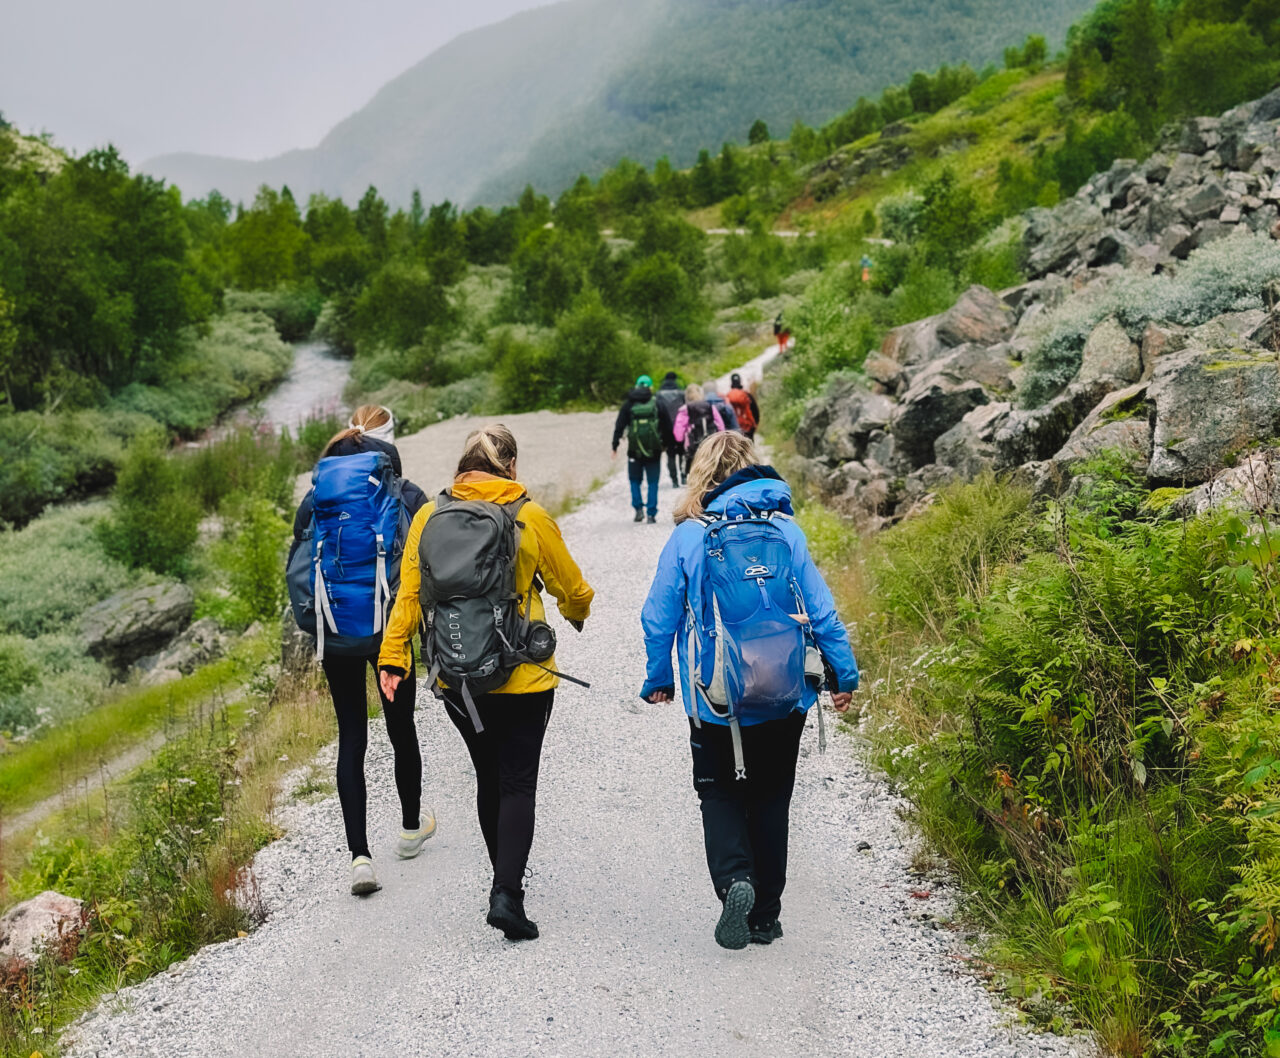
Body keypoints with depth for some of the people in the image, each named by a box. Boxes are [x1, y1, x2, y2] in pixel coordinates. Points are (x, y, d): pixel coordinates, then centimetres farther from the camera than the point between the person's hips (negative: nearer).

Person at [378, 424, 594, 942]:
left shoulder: (428, 516, -1)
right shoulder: (530, 517, -7)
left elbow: (408, 594, -3)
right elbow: (571, 588, 5)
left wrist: (392, 657, 2)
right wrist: (578, 613, 27)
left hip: (455, 680, 4)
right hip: (521, 678, -3)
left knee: (488, 777, 19)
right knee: (517, 783, 3)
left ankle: (506, 878, 31)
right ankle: (507, 893, -10)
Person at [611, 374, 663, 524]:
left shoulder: (628, 404, 3)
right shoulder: (657, 403, 2)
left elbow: (619, 426, 2)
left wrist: (615, 446, 7)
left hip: (634, 450, 0)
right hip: (654, 450, 0)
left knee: (635, 480, 16)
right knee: (653, 482, 5)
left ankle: (638, 507, 0)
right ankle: (651, 514, 0)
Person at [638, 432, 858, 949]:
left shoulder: (688, 537, -6)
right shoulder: (786, 531, -2)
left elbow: (659, 617, -1)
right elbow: (821, 609, -1)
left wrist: (657, 681, 12)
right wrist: (844, 674, 7)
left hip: (716, 700, -2)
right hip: (785, 697, 2)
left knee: (719, 794, 14)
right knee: (770, 800, 15)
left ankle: (733, 879, -12)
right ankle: (765, 917, 19)